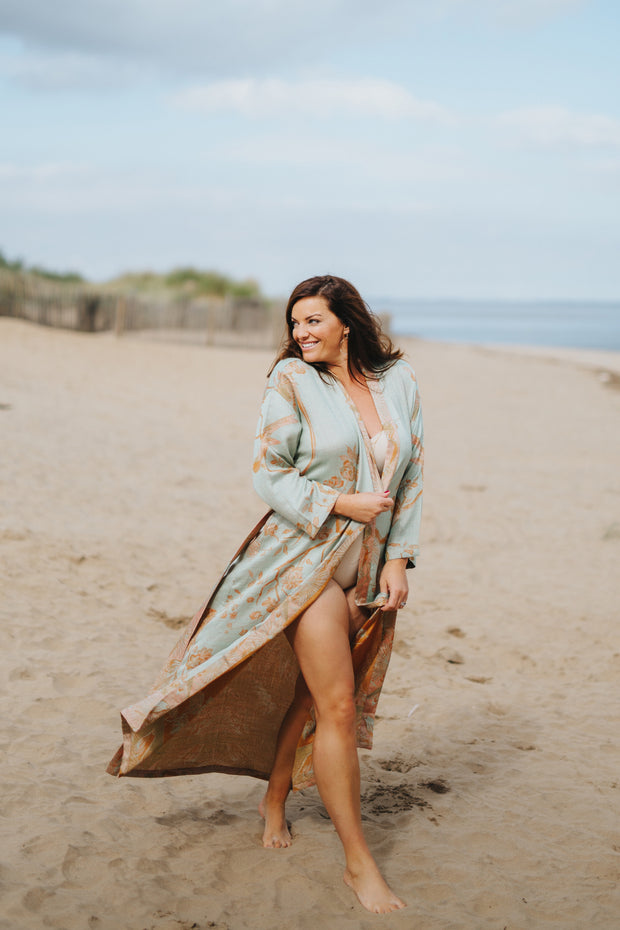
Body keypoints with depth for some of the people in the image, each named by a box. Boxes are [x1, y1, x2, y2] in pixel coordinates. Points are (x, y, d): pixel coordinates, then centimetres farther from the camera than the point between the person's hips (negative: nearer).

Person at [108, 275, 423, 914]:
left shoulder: (399, 383, 4)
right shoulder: (291, 380, -6)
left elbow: (411, 476, 9)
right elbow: (269, 476, -6)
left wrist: (398, 560, 4)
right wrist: (341, 503, -16)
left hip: (370, 567, 4)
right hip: (308, 555, -4)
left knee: (308, 692, 14)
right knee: (338, 705, -8)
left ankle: (276, 798, 39)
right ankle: (358, 861, 3)